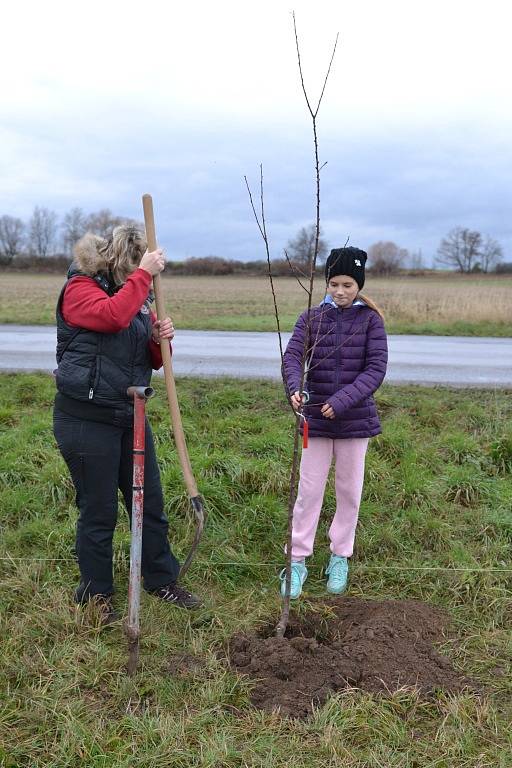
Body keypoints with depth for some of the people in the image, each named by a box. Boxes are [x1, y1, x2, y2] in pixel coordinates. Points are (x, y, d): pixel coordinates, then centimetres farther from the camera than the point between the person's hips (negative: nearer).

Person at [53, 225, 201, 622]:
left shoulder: (138, 296, 12)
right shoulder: (80, 288, -8)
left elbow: (152, 362, 15)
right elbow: (113, 316, -31)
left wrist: (161, 340, -6)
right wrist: (144, 275, -22)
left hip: (129, 417, 7)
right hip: (86, 420, -7)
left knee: (151, 503, 13)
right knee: (99, 511, 4)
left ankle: (162, 580, 29)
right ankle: (96, 594, 23)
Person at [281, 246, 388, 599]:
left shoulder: (370, 319, -2)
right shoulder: (311, 318, 1)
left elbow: (376, 368, -10)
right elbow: (292, 355, -11)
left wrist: (343, 400, -23)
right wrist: (295, 388, -33)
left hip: (355, 419, 0)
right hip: (316, 419, 0)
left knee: (349, 491, 11)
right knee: (309, 491, 4)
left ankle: (340, 557, 28)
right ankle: (298, 560, 15)